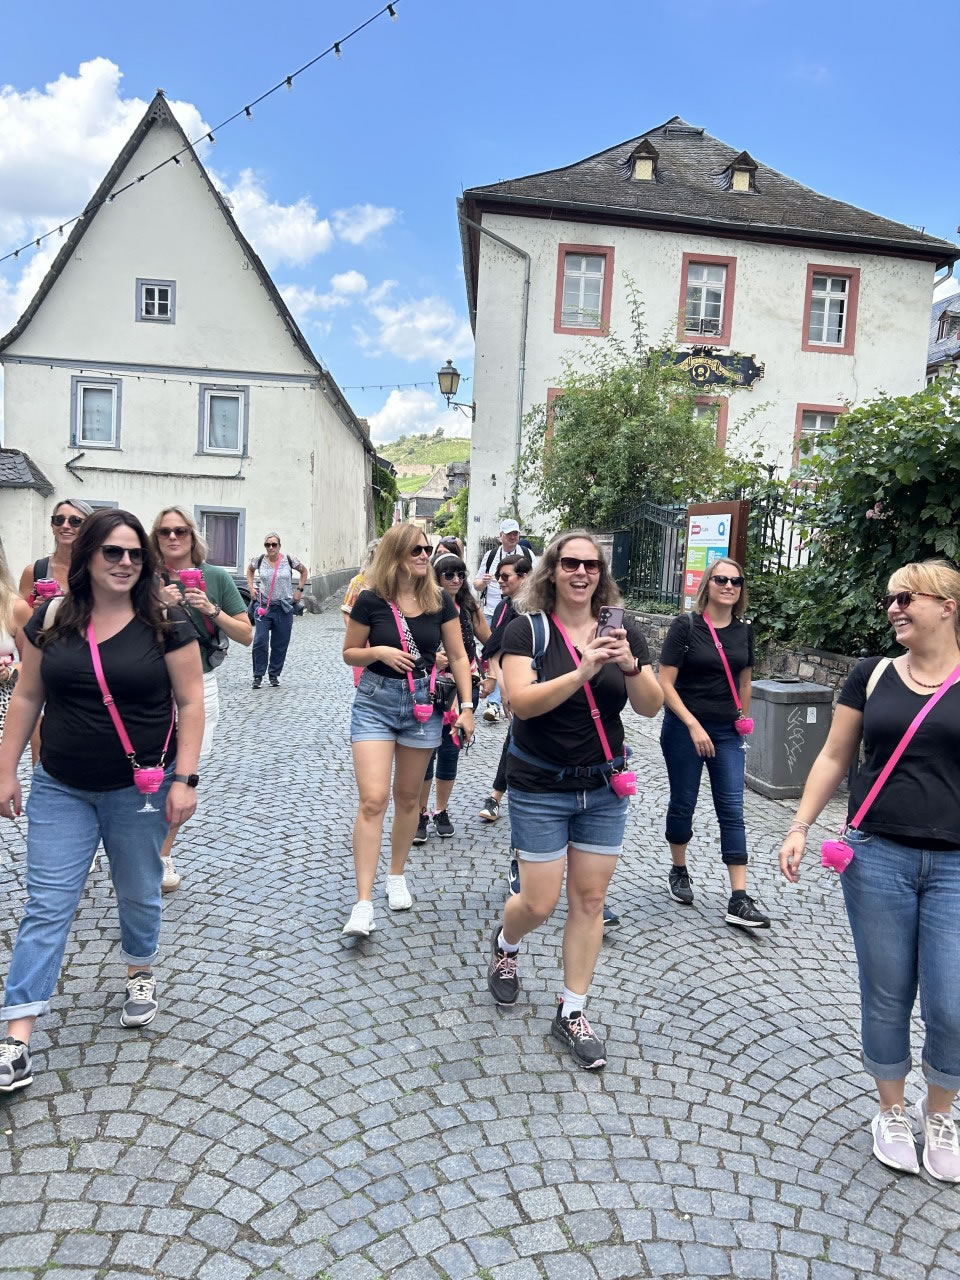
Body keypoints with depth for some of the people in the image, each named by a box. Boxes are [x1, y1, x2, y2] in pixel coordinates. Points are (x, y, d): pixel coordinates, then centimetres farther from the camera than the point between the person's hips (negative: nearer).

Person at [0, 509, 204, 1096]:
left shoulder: (166, 622, -9)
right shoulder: (52, 619, 0)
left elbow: (190, 702, -9)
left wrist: (184, 779, -13)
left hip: (139, 791, -1)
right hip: (60, 790, 2)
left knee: (139, 894, 15)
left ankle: (141, 974, 42)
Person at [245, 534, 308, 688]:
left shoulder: (289, 560, -4)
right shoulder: (259, 560, -1)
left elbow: (304, 571, 13)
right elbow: (249, 570, 22)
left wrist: (299, 590, 5)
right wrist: (251, 587, 10)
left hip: (284, 608, 0)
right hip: (263, 606, 0)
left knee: (280, 644, 6)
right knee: (260, 641, -8)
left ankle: (274, 674, 21)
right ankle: (258, 675, 4)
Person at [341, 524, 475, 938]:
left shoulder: (439, 600, -1)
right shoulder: (371, 600, -8)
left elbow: (458, 657, 3)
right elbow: (349, 653, 2)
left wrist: (466, 706, -4)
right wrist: (379, 652, -18)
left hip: (423, 704, 3)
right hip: (375, 703, -2)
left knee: (407, 797, 13)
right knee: (373, 799, -11)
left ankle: (396, 876, 33)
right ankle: (363, 904, -7)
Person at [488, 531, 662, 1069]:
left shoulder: (623, 633, 0)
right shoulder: (529, 629, -10)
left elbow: (651, 706, -5)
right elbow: (522, 701, -22)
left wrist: (630, 666, -24)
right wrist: (582, 672, -33)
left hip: (604, 788, 3)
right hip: (541, 789, -3)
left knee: (590, 899, 8)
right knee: (540, 902, 2)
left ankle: (573, 1012, 25)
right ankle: (505, 945, 38)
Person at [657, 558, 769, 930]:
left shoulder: (744, 631, 3)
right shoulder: (685, 625, -10)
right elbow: (665, 683, -13)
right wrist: (693, 726, -18)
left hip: (727, 732, 4)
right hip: (684, 728, -3)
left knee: (732, 810, -1)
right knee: (683, 803, 9)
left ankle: (738, 900, 0)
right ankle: (678, 872, 33)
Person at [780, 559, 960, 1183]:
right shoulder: (872, 676, 4)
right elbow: (835, 758, 8)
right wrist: (800, 827, 1)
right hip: (877, 856, 1)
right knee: (887, 995, 10)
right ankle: (892, 1111, 34)